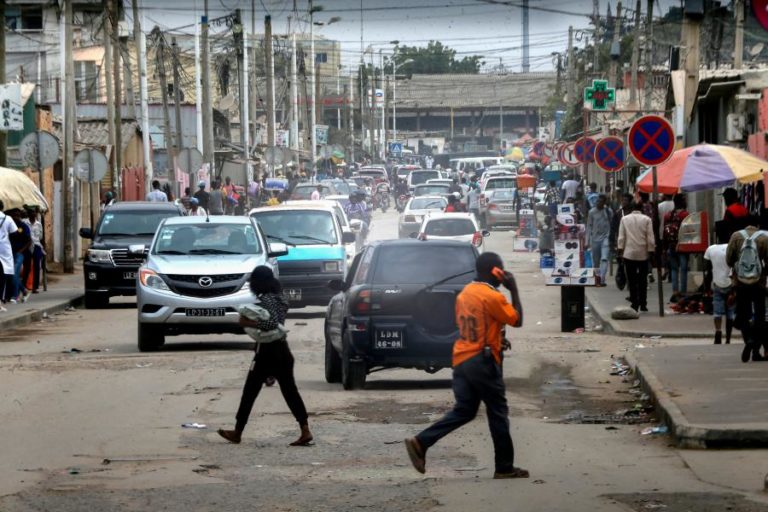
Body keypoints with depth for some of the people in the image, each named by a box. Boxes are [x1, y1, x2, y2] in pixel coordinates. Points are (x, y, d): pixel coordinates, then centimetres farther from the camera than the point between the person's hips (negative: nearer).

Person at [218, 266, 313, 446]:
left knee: (250, 392, 4)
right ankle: (305, 431, -5)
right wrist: (251, 320, 9)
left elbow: (271, 324, -27)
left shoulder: (263, 300, -16)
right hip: (282, 349, 8)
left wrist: (249, 323, -18)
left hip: (266, 352, -8)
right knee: (290, 391, 4)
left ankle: (237, 433, 13)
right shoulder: (280, 298, 10)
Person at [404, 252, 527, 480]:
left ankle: (420, 442, -3)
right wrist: (514, 290, -1)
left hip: (461, 360, 8)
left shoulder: (465, 293, 11)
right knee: (498, 414, 4)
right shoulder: (493, 297, -15)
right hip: (482, 361, -8)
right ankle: (505, 468, 9)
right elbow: (517, 320, -7)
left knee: (464, 411, 11)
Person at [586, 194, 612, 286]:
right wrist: (587, 241, 2)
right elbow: (589, 226, 5)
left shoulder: (608, 211, -1)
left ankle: (602, 279, -20)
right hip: (595, 239, 2)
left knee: (604, 259, -16)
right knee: (595, 261, 9)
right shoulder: (592, 212, 1)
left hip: (605, 238, -2)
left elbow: (612, 224, 5)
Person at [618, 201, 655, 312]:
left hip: (629, 253, 0)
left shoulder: (624, 219, 2)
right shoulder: (647, 219, -2)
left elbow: (621, 237, 0)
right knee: (643, 280, 9)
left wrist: (620, 249, 4)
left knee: (632, 280, 3)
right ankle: (643, 304, 9)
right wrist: (651, 251, 3)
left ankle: (634, 303, -2)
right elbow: (650, 238, -3)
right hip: (643, 253, 0)